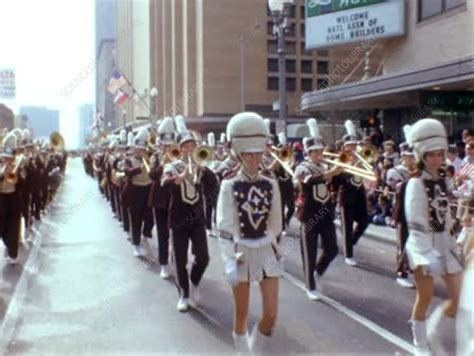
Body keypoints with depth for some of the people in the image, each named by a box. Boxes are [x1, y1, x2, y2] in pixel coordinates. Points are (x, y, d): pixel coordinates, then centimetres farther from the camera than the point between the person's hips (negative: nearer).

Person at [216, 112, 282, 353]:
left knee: (271, 314, 3)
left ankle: (257, 349, 28)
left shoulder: (270, 185, 1)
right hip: (240, 252, -3)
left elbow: (275, 224, 8)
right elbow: (224, 228, -14)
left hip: (266, 251, 3)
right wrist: (230, 261, -21)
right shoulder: (229, 186, -9)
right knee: (242, 314, 9)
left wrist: (265, 245, 5)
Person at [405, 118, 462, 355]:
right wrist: (425, 256, -27)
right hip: (423, 244, -7)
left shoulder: (442, 182, 8)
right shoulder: (416, 184, -15)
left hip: (443, 242, 7)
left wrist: (452, 243, 15)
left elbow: (446, 216, 15)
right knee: (425, 297, 5)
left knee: (459, 296, 5)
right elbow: (416, 223, -21)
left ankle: (436, 336, 25)